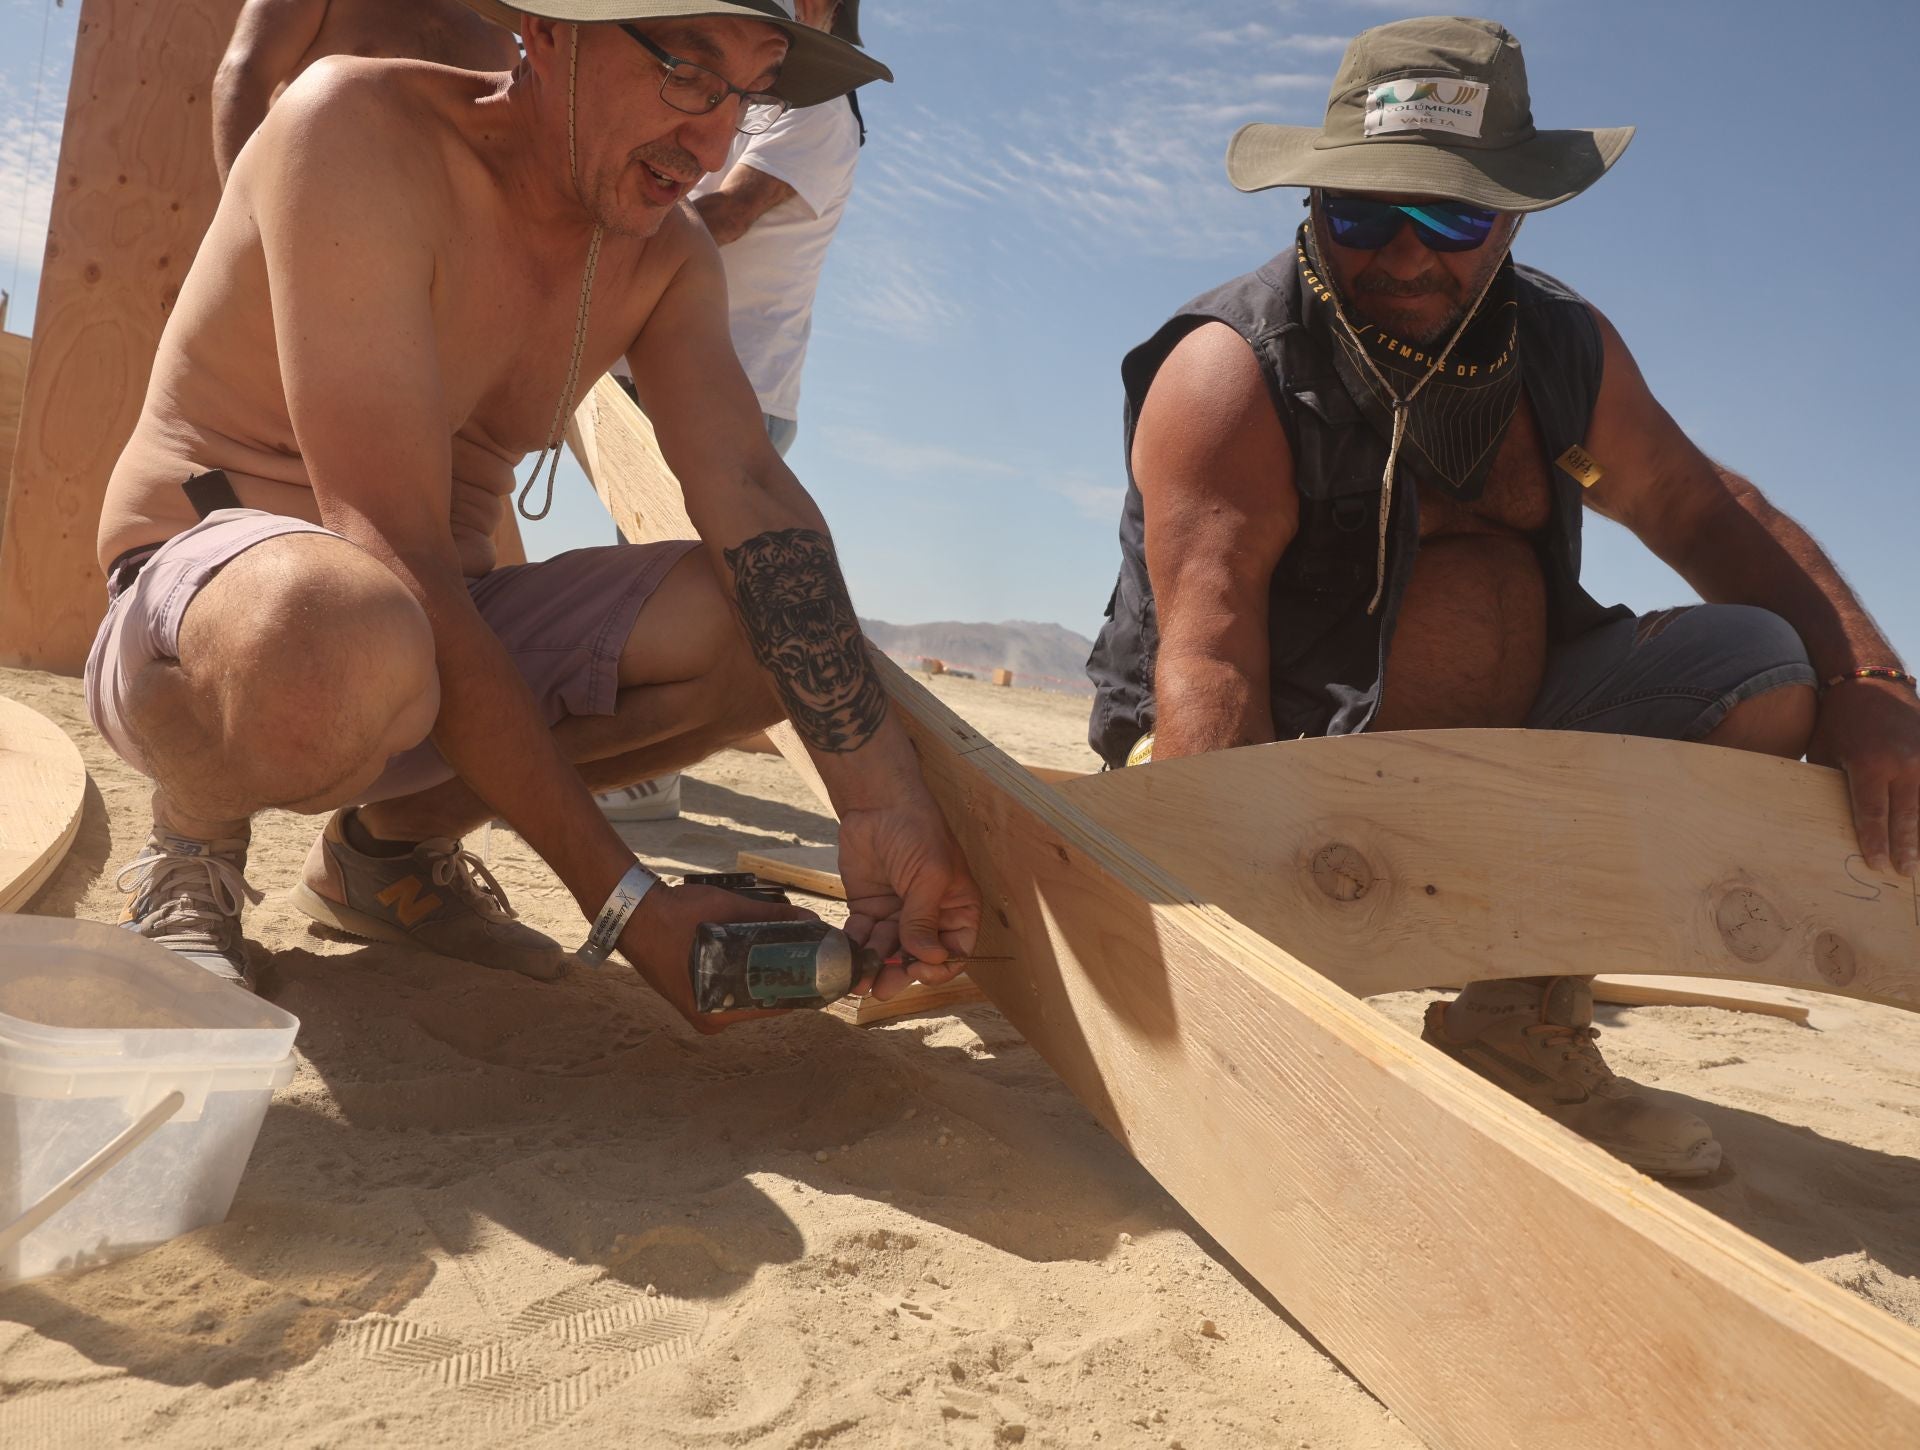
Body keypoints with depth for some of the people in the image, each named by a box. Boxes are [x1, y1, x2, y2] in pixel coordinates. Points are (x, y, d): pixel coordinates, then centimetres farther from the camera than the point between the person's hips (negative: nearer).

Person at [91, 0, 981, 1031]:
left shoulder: (665, 255, 1)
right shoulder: (358, 128, -21)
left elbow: (752, 495, -14)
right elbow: (394, 554, -28)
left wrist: (883, 803, -28)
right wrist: (620, 900, -31)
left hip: (444, 627, 6)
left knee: (769, 626, -14)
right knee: (343, 635, -41)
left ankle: (394, 840, 5)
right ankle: (194, 831, -3)